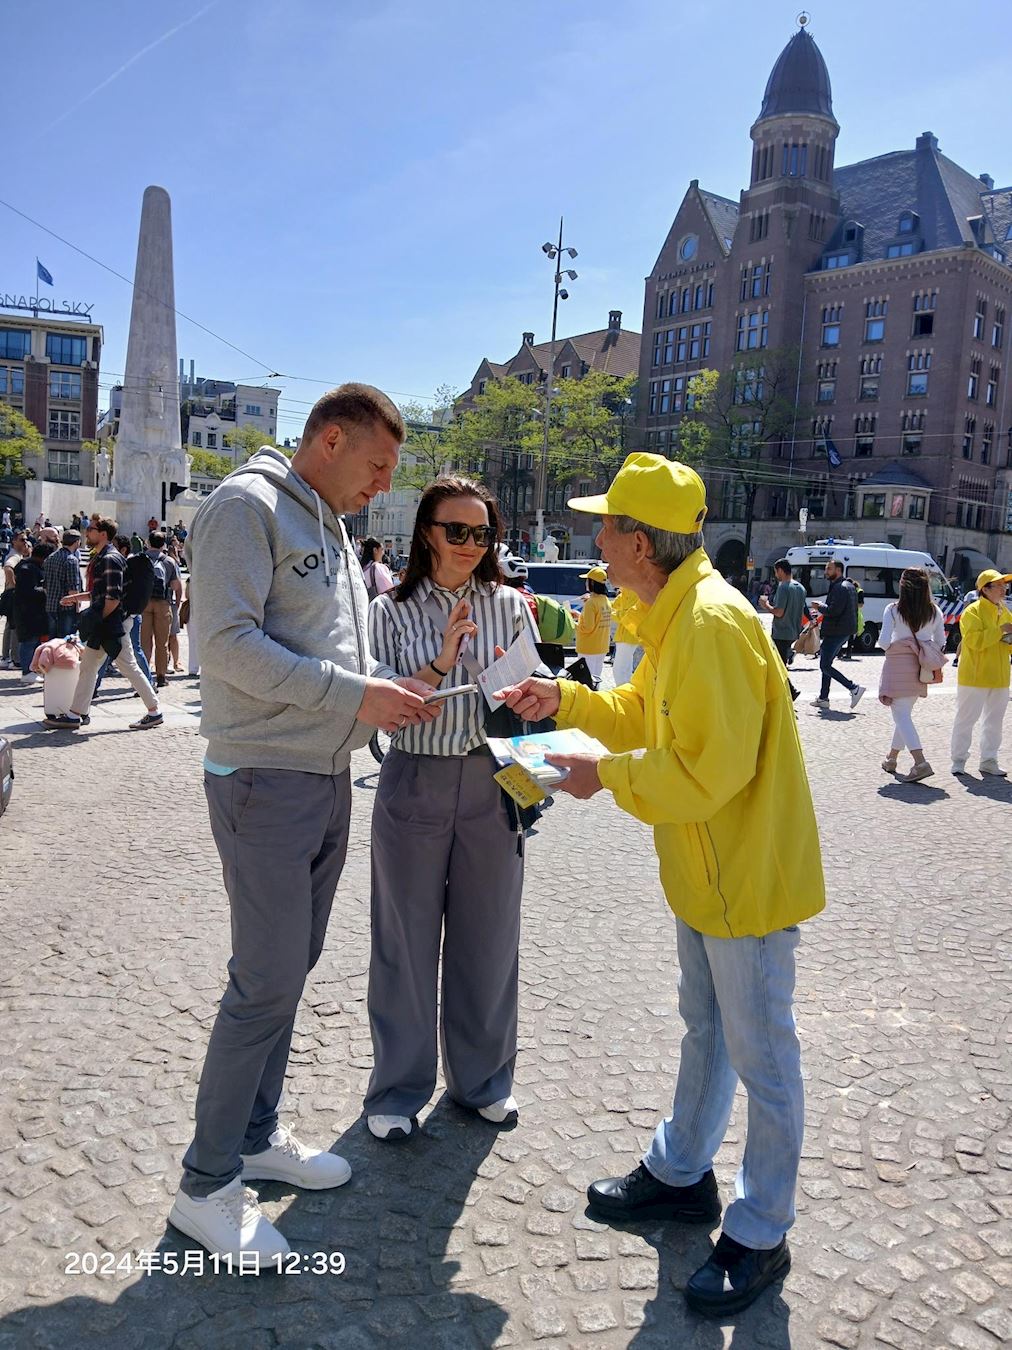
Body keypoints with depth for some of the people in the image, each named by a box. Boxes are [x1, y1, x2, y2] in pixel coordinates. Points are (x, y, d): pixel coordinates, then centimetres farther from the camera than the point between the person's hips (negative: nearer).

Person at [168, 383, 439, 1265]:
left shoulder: (332, 530, 17)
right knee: (267, 984, -4)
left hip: (328, 779, 9)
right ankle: (206, 1184, 13)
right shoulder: (248, 507, -11)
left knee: (291, 969, 16)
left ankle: (256, 1137, 32)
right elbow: (229, 644, -21)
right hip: (266, 781, -9)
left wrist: (384, 697, 7)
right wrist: (355, 694, -21)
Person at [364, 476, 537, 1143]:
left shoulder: (509, 606, 4)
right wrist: (441, 663, -19)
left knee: (488, 936, 12)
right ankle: (399, 1088, 27)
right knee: (407, 939, 8)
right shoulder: (393, 611, -1)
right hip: (415, 784, -2)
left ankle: (484, 1077, 32)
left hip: (491, 786, 2)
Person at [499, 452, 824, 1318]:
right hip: (704, 868, 10)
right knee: (705, 1030, 24)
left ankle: (761, 1238, 25)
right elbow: (643, 714, 15)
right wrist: (567, 701, 3)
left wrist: (605, 777, -19)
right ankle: (682, 1175, 42)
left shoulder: (713, 623, -26)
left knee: (761, 1057, 7)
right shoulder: (673, 616, 6)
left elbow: (713, 768, -29)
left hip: (748, 873, -10)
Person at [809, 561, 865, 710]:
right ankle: (823, 698, 18)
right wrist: (823, 606, 16)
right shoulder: (849, 586, 18)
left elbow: (834, 610, -25)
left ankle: (854, 688, -13)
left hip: (835, 632, -11)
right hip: (845, 631, 11)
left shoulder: (839, 587, -16)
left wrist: (820, 606, -8)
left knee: (825, 666, -9)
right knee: (826, 664, 15)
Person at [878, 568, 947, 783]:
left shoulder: (893, 610, -10)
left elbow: (883, 641, -13)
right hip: (920, 668, 5)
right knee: (905, 713, 19)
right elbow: (941, 643, 6)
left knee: (901, 715, -4)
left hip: (897, 666, -5)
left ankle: (920, 762, -19)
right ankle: (891, 758, 31)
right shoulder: (935, 612, 2)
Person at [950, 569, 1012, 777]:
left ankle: (989, 760, 21)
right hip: (975, 676, -7)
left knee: (994, 720, 11)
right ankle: (959, 759, 11)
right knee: (966, 718, 0)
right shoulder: (972, 612, -10)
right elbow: (975, 640, -24)